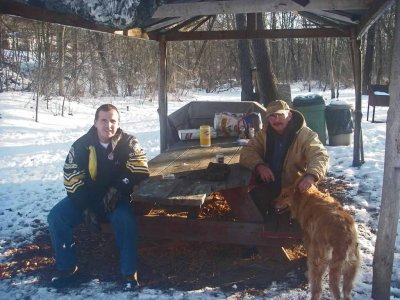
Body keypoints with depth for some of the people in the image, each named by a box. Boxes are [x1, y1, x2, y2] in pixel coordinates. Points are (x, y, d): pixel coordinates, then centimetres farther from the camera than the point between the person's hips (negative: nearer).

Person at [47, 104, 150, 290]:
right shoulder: (81, 145, -5)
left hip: (117, 198, -3)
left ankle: (130, 273, -19)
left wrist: (116, 190, -25)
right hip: (86, 198, 3)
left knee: (125, 219, -33)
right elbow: (72, 181, -7)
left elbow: (140, 171, -16)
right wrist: (86, 206, -16)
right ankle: (67, 269, -4)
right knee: (56, 217, -17)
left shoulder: (129, 143, -8)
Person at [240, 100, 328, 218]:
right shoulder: (264, 133, 5)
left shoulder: (306, 135, -10)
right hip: (268, 187, 4)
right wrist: (259, 166, -20)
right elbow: (247, 151, 3)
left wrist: (311, 175, -44)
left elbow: (320, 156, -21)